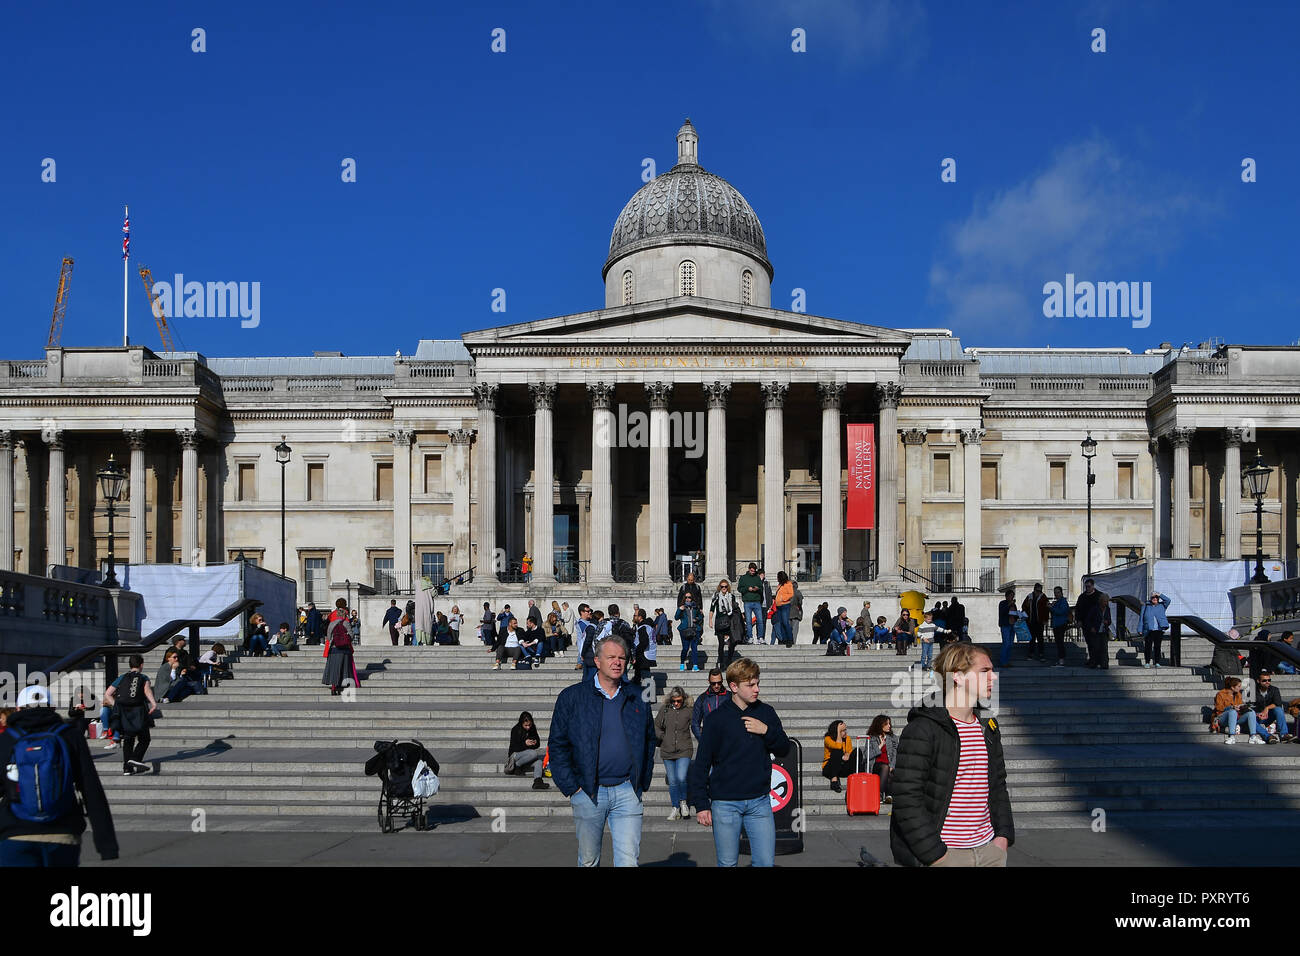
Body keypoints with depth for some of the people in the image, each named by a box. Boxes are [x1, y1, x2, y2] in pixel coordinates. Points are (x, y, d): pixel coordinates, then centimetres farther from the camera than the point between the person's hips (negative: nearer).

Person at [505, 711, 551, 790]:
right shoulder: (515, 730, -10)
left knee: (539, 760, -28)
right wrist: (525, 743, -27)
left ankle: (538, 781, -44)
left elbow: (538, 745, 12)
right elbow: (513, 747, -14)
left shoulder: (532, 729, 5)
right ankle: (516, 765, -21)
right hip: (515, 754, -5)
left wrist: (535, 743, -12)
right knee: (533, 753, -33)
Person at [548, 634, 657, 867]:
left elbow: (649, 743, 18)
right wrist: (571, 788, -5)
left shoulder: (637, 700, 9)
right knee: (588, 861, 9)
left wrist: (642, 785, 10)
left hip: (627, 792, 1)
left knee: (629, 860, -7)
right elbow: (558, 745, 2)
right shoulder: (571, 697, 1)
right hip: (587, 793, -1)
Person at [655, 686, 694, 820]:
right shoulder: (664, 709, 4)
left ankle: (683, 801, 11)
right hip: (667, 752, 2)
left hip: (684, 750, -2)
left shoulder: (687, 712, 2)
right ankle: (675, 809, 16)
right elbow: (656, 726, 13)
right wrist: (663, 738, 3)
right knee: (672, 782, 5)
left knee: (681, 779, -15)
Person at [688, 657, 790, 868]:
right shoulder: (718, 718, -4)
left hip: (760, 802, 2)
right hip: (725, 804, -2)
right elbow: (701, 763, -2)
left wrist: (767, 731, -9)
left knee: (766, 862, 0)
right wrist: (701, 804, -7)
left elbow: (784, 749, 10)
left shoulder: (766, 713, 6)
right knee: (727, 864, 5)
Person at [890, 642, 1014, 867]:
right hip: (944, 854, -6)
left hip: (989, 849, 7)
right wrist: (936, 855, -17)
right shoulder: (922, 730, -12)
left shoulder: (989, 730, 13)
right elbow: (906, 799, -16)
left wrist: (1003, 836, 7)